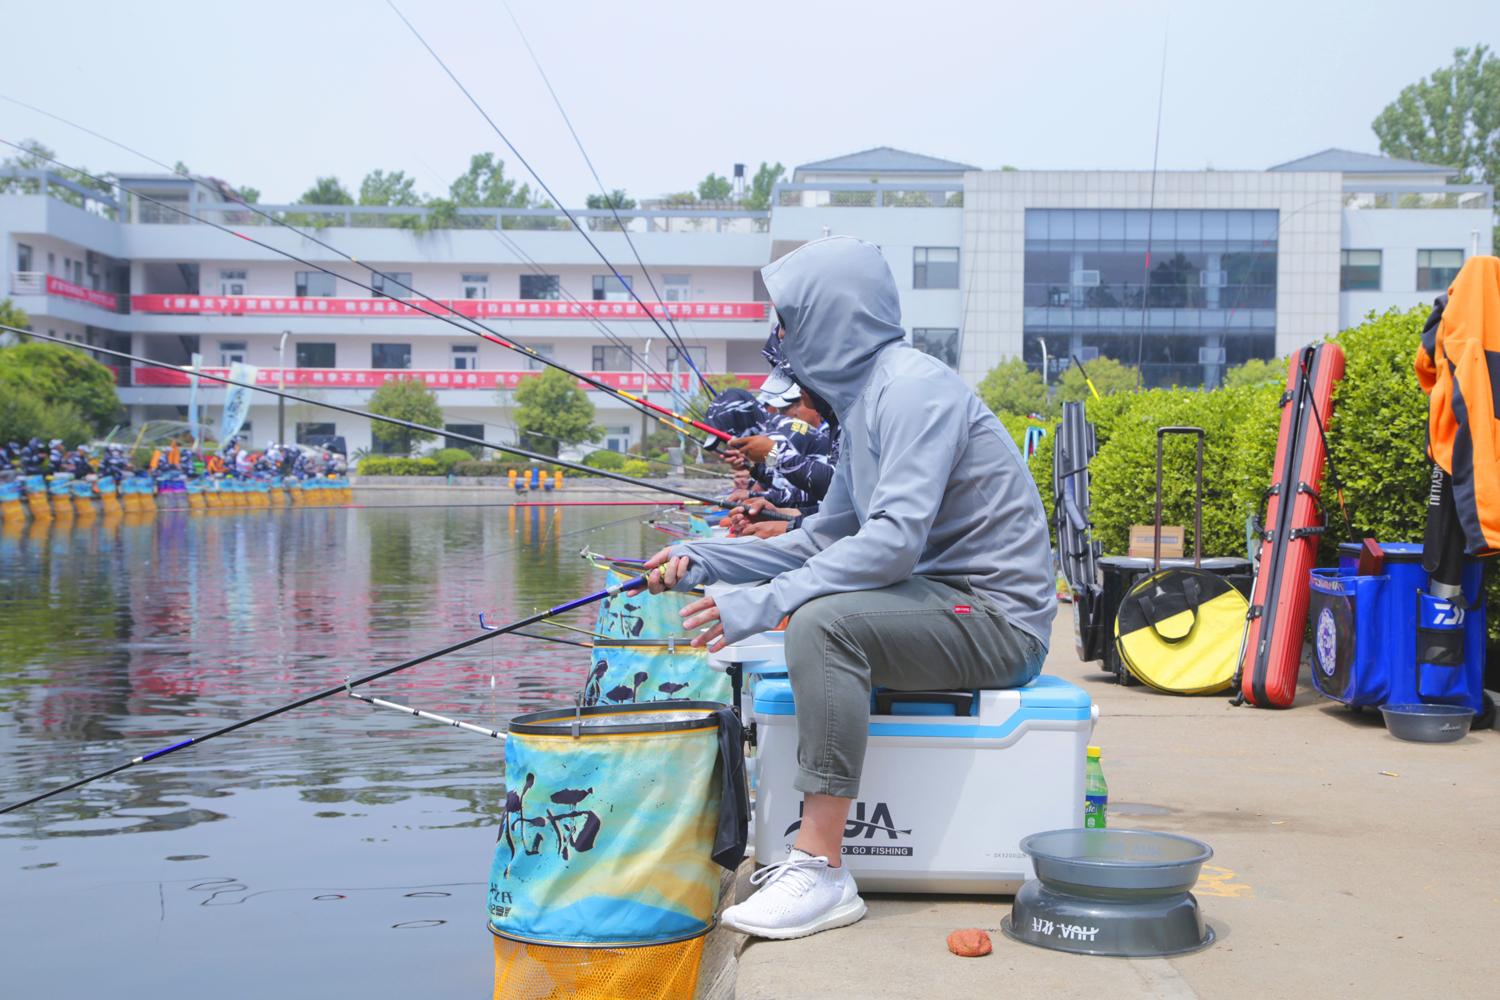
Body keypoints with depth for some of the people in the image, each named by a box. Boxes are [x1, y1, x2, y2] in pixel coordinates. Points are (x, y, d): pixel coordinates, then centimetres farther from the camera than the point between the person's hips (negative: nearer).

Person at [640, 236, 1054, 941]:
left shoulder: (913, 386, -16)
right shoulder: (863, 400, 15)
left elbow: (896, 539, -28)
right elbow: (823, 540, 16)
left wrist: (764, 601, -28)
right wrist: (705, 558, 6)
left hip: (998, 618, -11)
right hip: (938, 603, 11)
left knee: (823, 620, -31)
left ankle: (823, 871, -27)